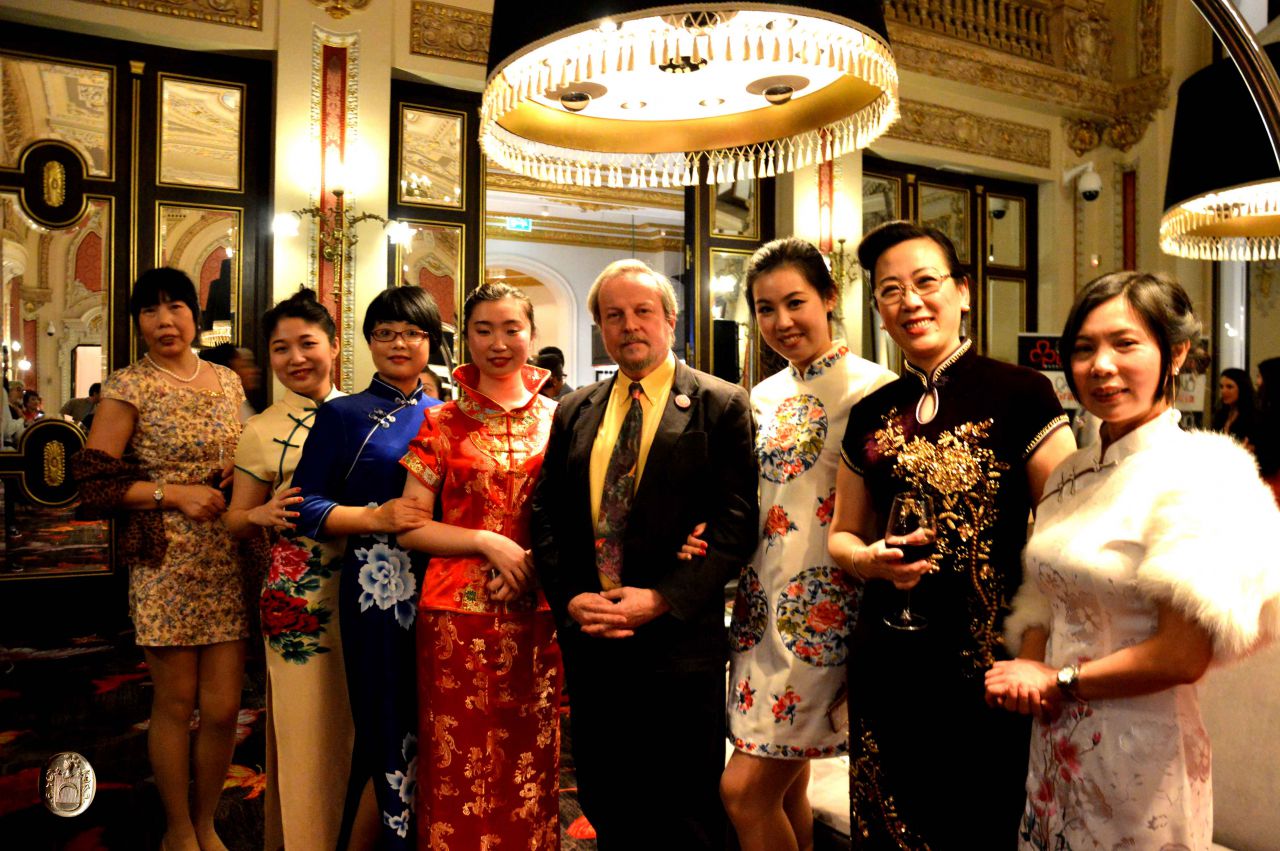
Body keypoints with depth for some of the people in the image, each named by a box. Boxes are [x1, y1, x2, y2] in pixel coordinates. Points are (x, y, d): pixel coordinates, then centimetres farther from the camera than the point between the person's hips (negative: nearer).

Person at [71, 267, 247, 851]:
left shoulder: (228, 381, 11)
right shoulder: (128, 388, -3)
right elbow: (92, 483, -6)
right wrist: (174, 494, -14)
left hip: (228, 560, 4)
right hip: (165, 564, -4)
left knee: (223, 708, 6)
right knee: (175, 703, 7)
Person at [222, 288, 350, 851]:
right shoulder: (261, 432, -1)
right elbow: (236, 521, 5)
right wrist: (263, 515, -15)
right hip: (299, 594, -3)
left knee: (360, 725, 12)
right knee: (307, 730, 3)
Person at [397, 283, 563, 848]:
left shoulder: (557, 419, 5)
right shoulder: (442, 424, 2)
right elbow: (410, 528, -1)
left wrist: (532, 560, -10)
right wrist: (488, 541, -13)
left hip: (536, 615, 1)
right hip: (459, 615, -1)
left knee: (530, 768, 10)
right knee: (460, 767, 6)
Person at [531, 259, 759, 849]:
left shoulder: (721, 405, -3)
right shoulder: (574, 412, 11)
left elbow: (737, 518, -10)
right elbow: (547, 515, 9)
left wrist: (664, 599, -17)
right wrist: (569, 597, -6)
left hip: (680, 640, -4)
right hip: (588, 643, 4)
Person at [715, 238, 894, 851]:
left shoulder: (870, 388, -10)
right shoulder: (763, 398, 11)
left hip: (824, 609, -7)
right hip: (762, 602, 7)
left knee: (745, 789, -5)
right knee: (783, 789, 16)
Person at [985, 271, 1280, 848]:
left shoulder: (1196, 472, -16)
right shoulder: (1071, 476, 5)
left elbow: (1183, 656, -20)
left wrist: (1059, 682, -10)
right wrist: (1027, 673, -8)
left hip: (1139, 754, -6)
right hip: (1054, 743, 6)